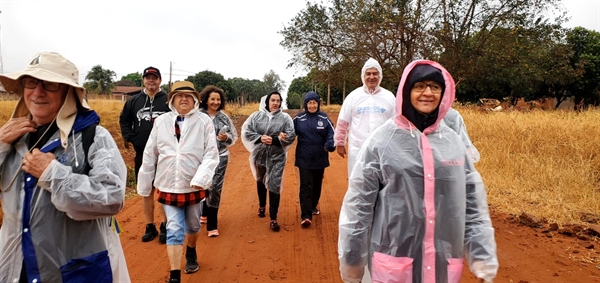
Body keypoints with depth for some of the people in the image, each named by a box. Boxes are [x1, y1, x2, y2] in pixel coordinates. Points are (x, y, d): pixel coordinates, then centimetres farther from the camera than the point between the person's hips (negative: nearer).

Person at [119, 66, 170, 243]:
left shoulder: (168, 100, -3)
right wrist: (130, 138, 4)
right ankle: (150, 227, 21)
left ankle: (164, 226, 12)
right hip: (142, 153, 3)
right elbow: (124, 120, 16)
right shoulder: (134, 101, 7)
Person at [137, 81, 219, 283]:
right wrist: (144, 185, 8)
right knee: (174, 230, 0)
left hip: (194, 186, 0)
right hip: (168, 186, 0)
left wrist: (201, 178, -26)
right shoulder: (161, 122, -1)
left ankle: (191, 252, 50)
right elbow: (149, 155, 4)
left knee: (193, 226, 20)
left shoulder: (204, 121, -7)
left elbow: (211, 154, -12)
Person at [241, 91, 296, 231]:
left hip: (277, 157, -2)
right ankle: (262, 205, 48)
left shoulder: (285, 118, -5)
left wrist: (275, 140, -19)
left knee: (274, 186, -7)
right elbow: (246, 131, -4)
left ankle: (273, 219, 0)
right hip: (259, 155, 3)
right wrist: (260, 138, -17)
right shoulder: (256, 116, -2)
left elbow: (291, 135, -9)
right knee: (261, 181, 22)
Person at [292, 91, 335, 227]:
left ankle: (313, 207, 36)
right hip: (304, 159, -2)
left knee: (317, 185, 16)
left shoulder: (324, 118, -1)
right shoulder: (298, 118, -2)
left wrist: (329, 145, -24)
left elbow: (331, 134, -7)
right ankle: (306, 216, -7)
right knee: (306, 186, -6)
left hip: (320, 158, 2)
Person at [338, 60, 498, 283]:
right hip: (394, 260, -3)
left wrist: (484, 260, 3)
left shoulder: (453, 141, 2)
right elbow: (358, 205, -6)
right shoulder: (381, 140, -8)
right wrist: (352, 264, -3)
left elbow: (474, 204, 5)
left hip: (444, 262, 3)